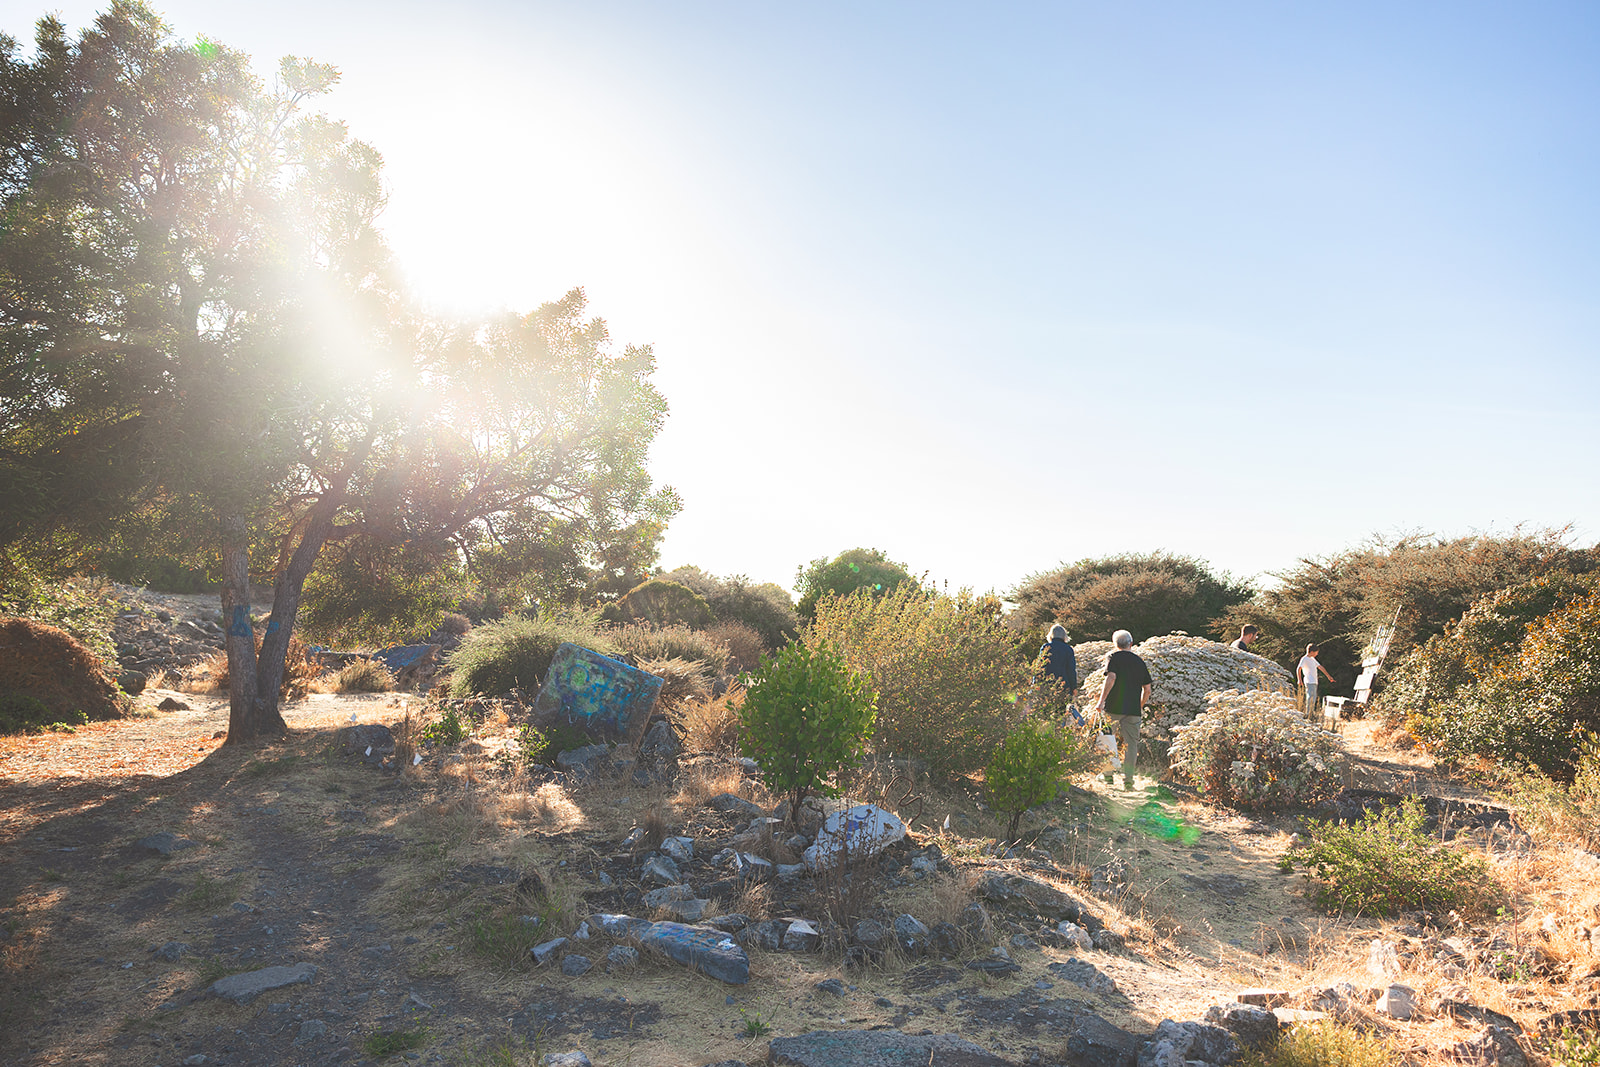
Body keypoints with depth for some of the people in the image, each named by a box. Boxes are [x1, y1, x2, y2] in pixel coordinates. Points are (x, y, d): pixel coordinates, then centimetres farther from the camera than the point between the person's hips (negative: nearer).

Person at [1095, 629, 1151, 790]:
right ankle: (1128, 780, 2)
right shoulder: (1139, 662, 14)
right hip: (1133, 710, 3)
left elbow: (1111, 677, -17)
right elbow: (1147, 689, 14)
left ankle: (1107, 775, 13)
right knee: (1131, 744, 7)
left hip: (1113, 707, -3)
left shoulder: (1113, 657, 1)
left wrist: (1102, 700, -19)